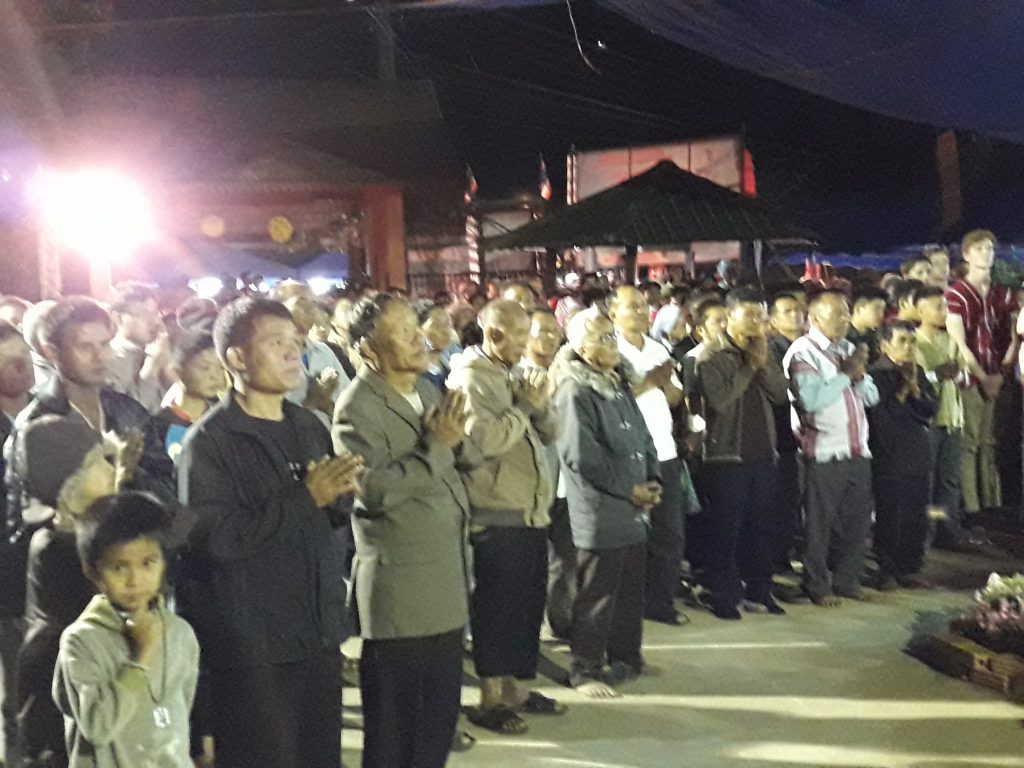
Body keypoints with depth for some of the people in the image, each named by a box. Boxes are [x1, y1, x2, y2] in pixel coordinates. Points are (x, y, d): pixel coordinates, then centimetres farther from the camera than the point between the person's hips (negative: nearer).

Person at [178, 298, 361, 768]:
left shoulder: (310, 427, 10)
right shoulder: (209, 441, -10)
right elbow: (216, 538, -21)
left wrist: (337, 496, -3)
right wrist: (306, 497, -19)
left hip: (318, 632, 6)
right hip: (252, 644, -6)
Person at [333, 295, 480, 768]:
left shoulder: (426, 390, 10)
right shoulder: (356, 410, -16)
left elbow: (471, 458, 10)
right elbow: (374, 490, -25)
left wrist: (456, 439, -12)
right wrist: (435, 445, -23)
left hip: (445, 579, 8)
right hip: (399, 590, -8)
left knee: (441, 714, 18)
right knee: (396, 725, 6)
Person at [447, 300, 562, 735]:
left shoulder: (514, 375, 15)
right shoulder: (470, 378, -12)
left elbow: (549, 433, 15)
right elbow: (484, 439, -25)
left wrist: (539, 403, -5)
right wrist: (523, 405, -14)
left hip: (531, 511, 9)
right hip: (497, 515, -9)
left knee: (528, 605, 15)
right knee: (496, 608, 0)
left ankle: (517, 687, 28)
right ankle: (490, 699, 11)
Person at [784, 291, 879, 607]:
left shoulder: (849, 349, 17)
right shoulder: (803, 352, -7)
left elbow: (871, 396, 17)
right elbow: (809, 399, -21)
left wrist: (860, 374, -4)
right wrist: (845, 373, -13)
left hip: (858, 451, 7)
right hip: (824, 453, -7)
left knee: (856, 521, 13)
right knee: (820, 522, 1)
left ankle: (847, 581, 27)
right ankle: (817, 587, 13)